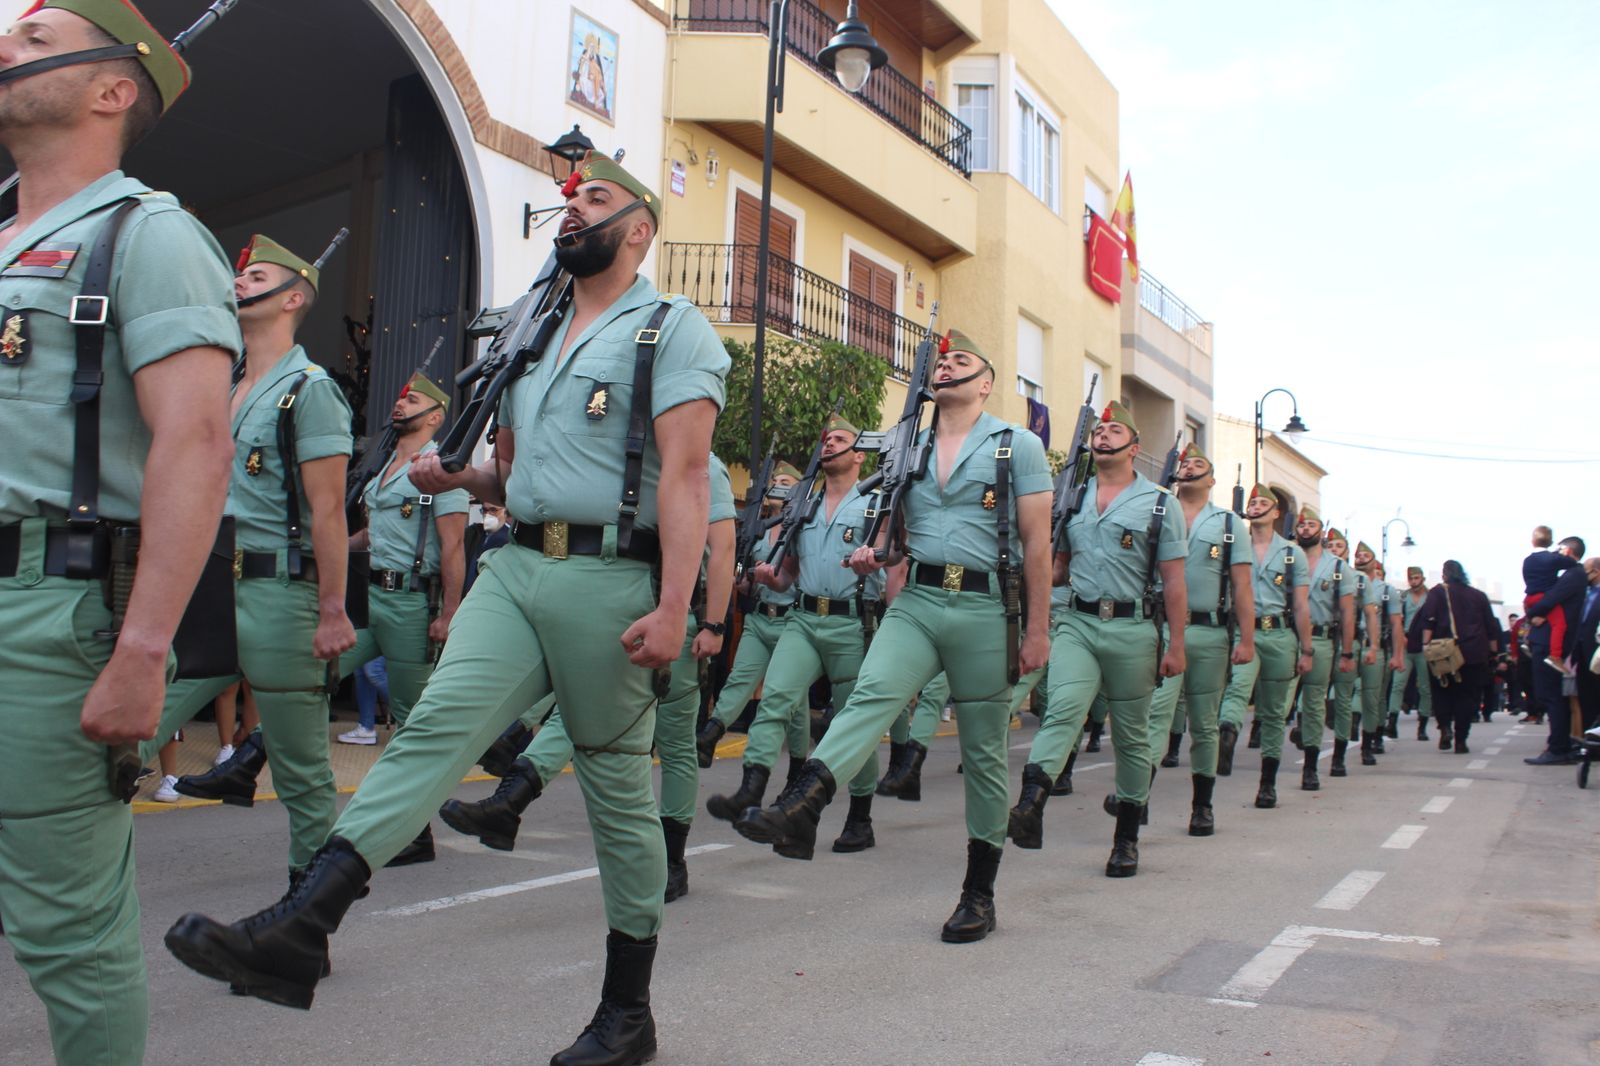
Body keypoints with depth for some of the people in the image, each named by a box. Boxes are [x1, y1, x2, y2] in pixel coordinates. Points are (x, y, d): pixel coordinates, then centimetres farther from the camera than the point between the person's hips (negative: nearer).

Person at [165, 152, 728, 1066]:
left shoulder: (672, 328, -1)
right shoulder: (537, 337, 22)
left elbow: (685, 475, -13)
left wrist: (673, 606, -22)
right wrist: (459, 479, 9)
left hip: (611, 580, -6)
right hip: (516, 568, 6)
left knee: (619, 792, 2)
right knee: (436, 725, -15)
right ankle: (297, 929, -24)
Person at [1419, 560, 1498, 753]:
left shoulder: (1437, 593, 3)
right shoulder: (1479, 596, 12)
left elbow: (1428, 621, -10)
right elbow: (1491, 627, 13)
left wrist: (1426, 644, -13)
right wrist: (1493, 651, 18)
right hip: (1475, 654, 2)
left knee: (1441, 691, 11)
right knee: (1468, 695, 5)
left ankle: (1445, 727, -11)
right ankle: (1460, 740, 1)